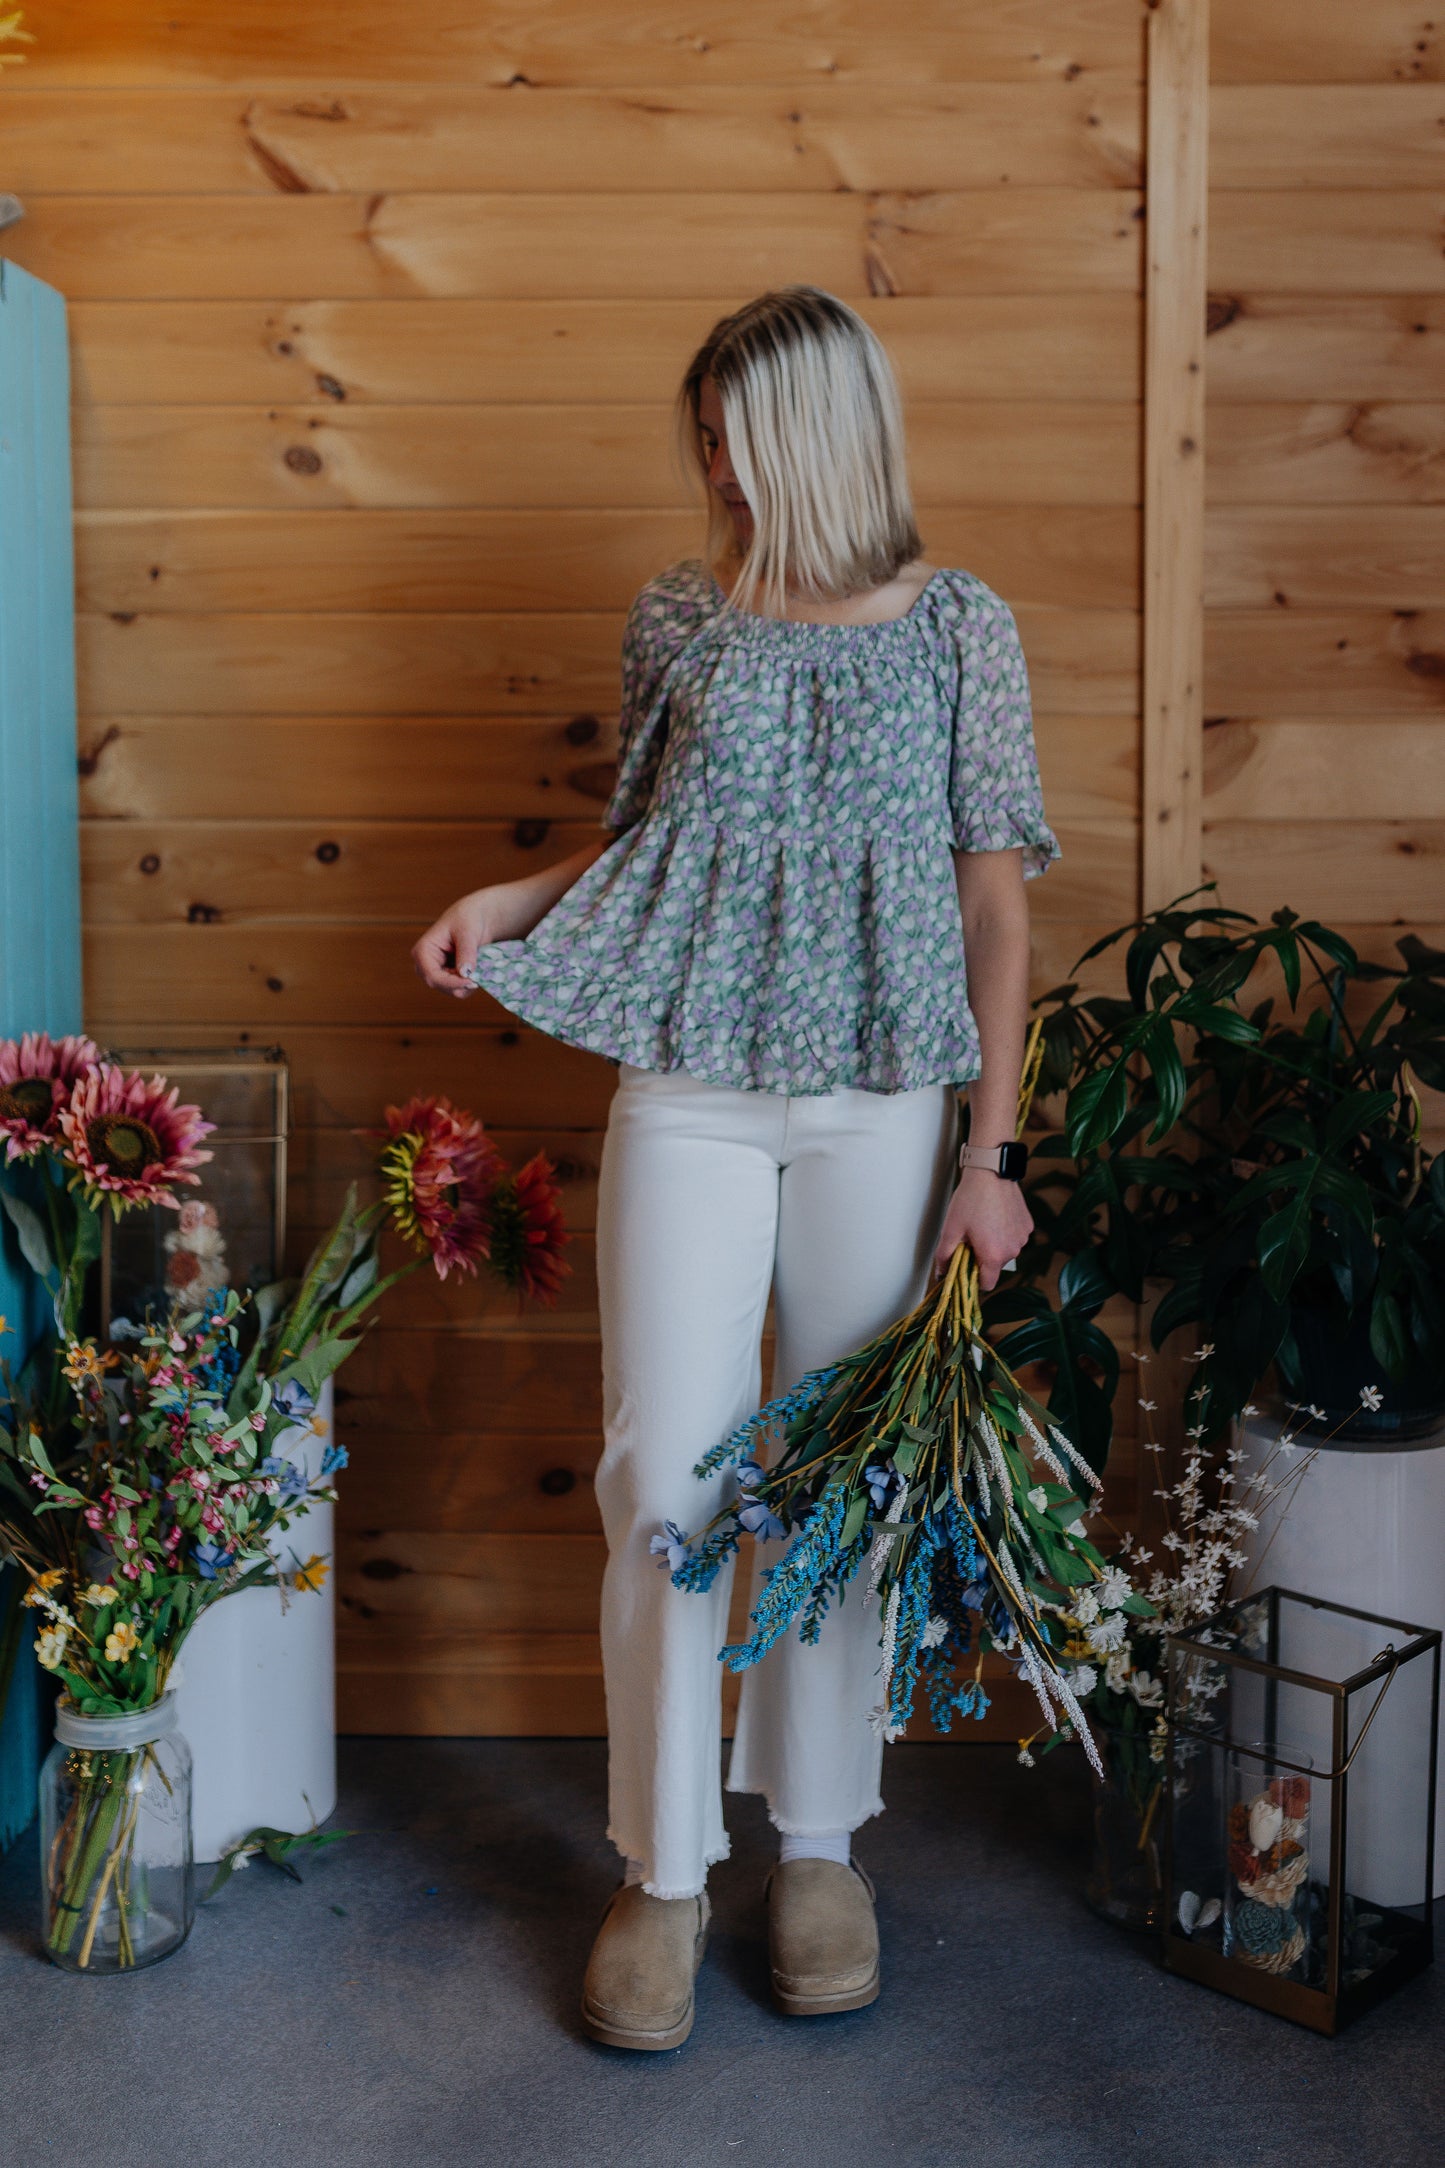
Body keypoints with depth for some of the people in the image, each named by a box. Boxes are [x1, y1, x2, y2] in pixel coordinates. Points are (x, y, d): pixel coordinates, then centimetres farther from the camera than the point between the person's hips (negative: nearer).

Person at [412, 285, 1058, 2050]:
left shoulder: (960, 632, 0)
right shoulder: (679, 619, 6)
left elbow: (996, 906, 0)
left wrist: (991, 1153, -3)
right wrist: (506, 902, -2)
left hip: (882, 1111, -1)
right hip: (689, 1099, 2)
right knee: (666, 1472, 0)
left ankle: (818, 1840, 27)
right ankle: (663, 1870, 16)